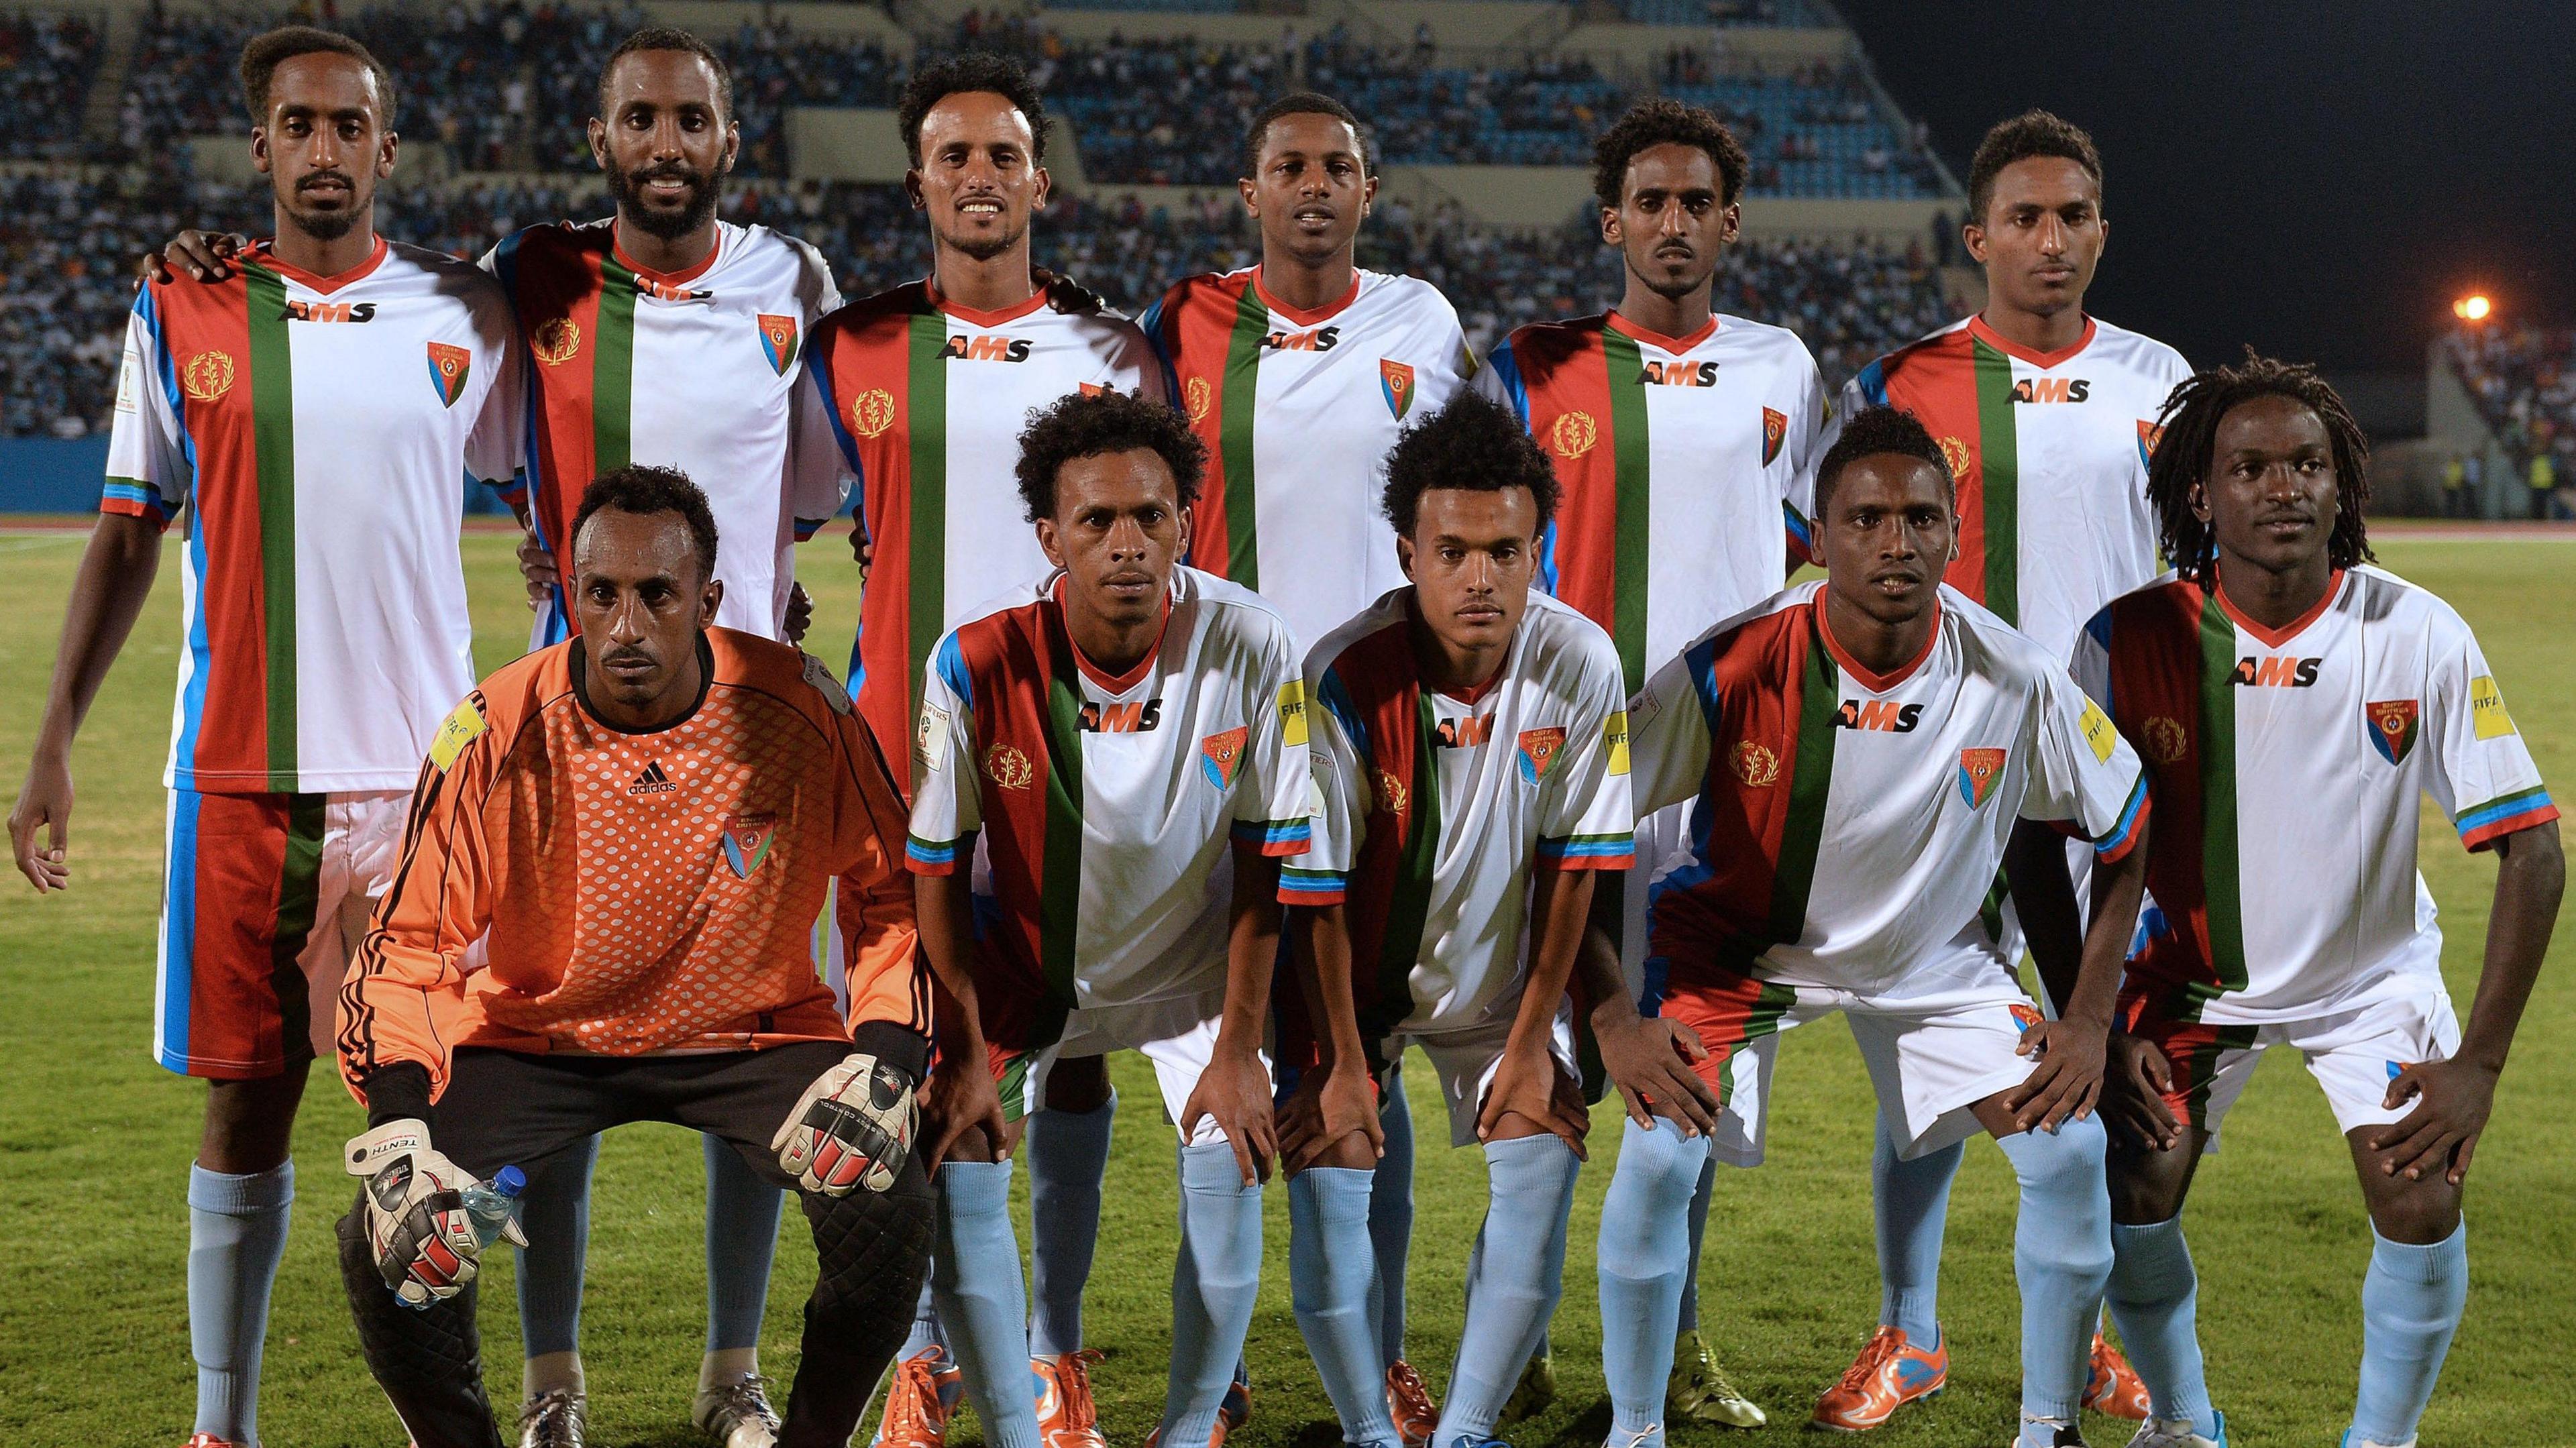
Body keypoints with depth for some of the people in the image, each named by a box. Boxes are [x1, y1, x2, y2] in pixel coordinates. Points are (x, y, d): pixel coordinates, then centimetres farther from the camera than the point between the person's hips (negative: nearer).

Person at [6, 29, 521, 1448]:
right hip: (236, 774, 1)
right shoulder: (181, 316, 5)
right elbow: (128, 536, 9)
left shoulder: (466, 316, 4)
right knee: (245, 1103, 6)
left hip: (416, 770, -1)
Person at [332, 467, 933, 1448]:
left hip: (755, 1032, 0)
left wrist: (882, 1061, -18)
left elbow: (897, 890, -3)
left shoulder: (801, 713, -16)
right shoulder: (499, 734, -18)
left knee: (891, 1210, -25)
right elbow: (407, 947, -14)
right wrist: (397, 1137, -29)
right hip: (536, 1034, 0)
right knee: (387, 1242, -21)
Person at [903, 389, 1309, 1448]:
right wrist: (964, 1056, -10)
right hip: (1023, 959, 0)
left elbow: (1265, 856, -11)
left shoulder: (1249, 647, -24)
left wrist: (1238, 1049, -10)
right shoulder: (977, 662, -26)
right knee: (958, 1167, -12)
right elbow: (936, 865, -12)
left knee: (1231, 1166, -15)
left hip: (1192, 959, 0)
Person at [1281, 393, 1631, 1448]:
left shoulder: (1581, 666, -18)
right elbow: (1313, 887, -17)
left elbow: (1572, 861, -8)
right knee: (1326, 1170, -12)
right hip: (1353, 976, -2)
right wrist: (1343, 1064, -12)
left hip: (1499, 977, 2)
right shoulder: (1343, 679, -25)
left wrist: (1532, 1040, -6)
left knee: (1545, 1160, -11)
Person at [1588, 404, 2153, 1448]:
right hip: (1737, 941, -2)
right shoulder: (1733, 670, -28)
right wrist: (1611, 1019, -23)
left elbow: (2131, 835, -5)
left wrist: (2088, 1023, -9)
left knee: (2070, 1148, -11)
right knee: (1659, 1155, -20)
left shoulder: (2015, 680, -22)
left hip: (1936, 954, 2)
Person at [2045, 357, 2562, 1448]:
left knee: (2421, 1204, -18)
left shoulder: (2421, 635, -19)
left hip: (2372, 969, 0)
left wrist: (2479, 1060, -20)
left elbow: (2531, 848, -16)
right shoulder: (2132, 641, -18)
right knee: (2129, 1198, -13)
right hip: (2189, 969, 1)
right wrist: (2096, 1030, -13)